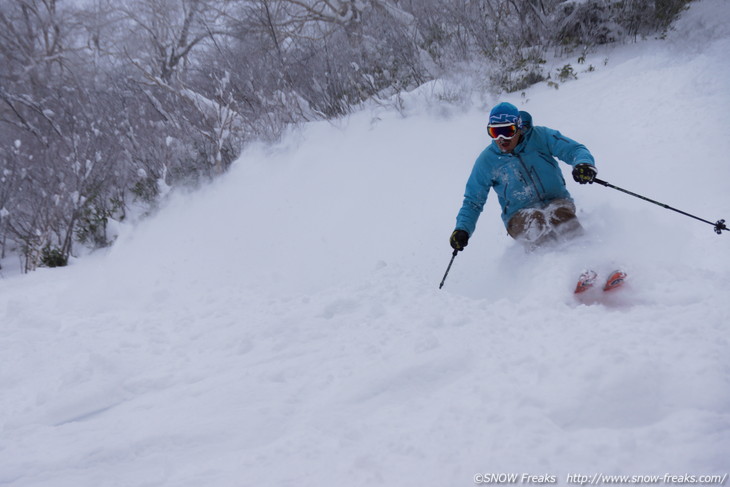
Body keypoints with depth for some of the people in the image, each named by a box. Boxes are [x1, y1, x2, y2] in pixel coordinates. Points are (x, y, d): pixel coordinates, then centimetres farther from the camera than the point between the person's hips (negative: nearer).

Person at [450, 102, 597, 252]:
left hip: (556, 202, 0)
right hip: (519, 215, 0)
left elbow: (575, 149, -6)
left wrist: (583, 163, -31)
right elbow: (473, 201, 9)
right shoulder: (486, 160, 0)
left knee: (560, 213, -35)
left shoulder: (540, 136, -3)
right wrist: (462, 229, -8)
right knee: (534, 223, -35)